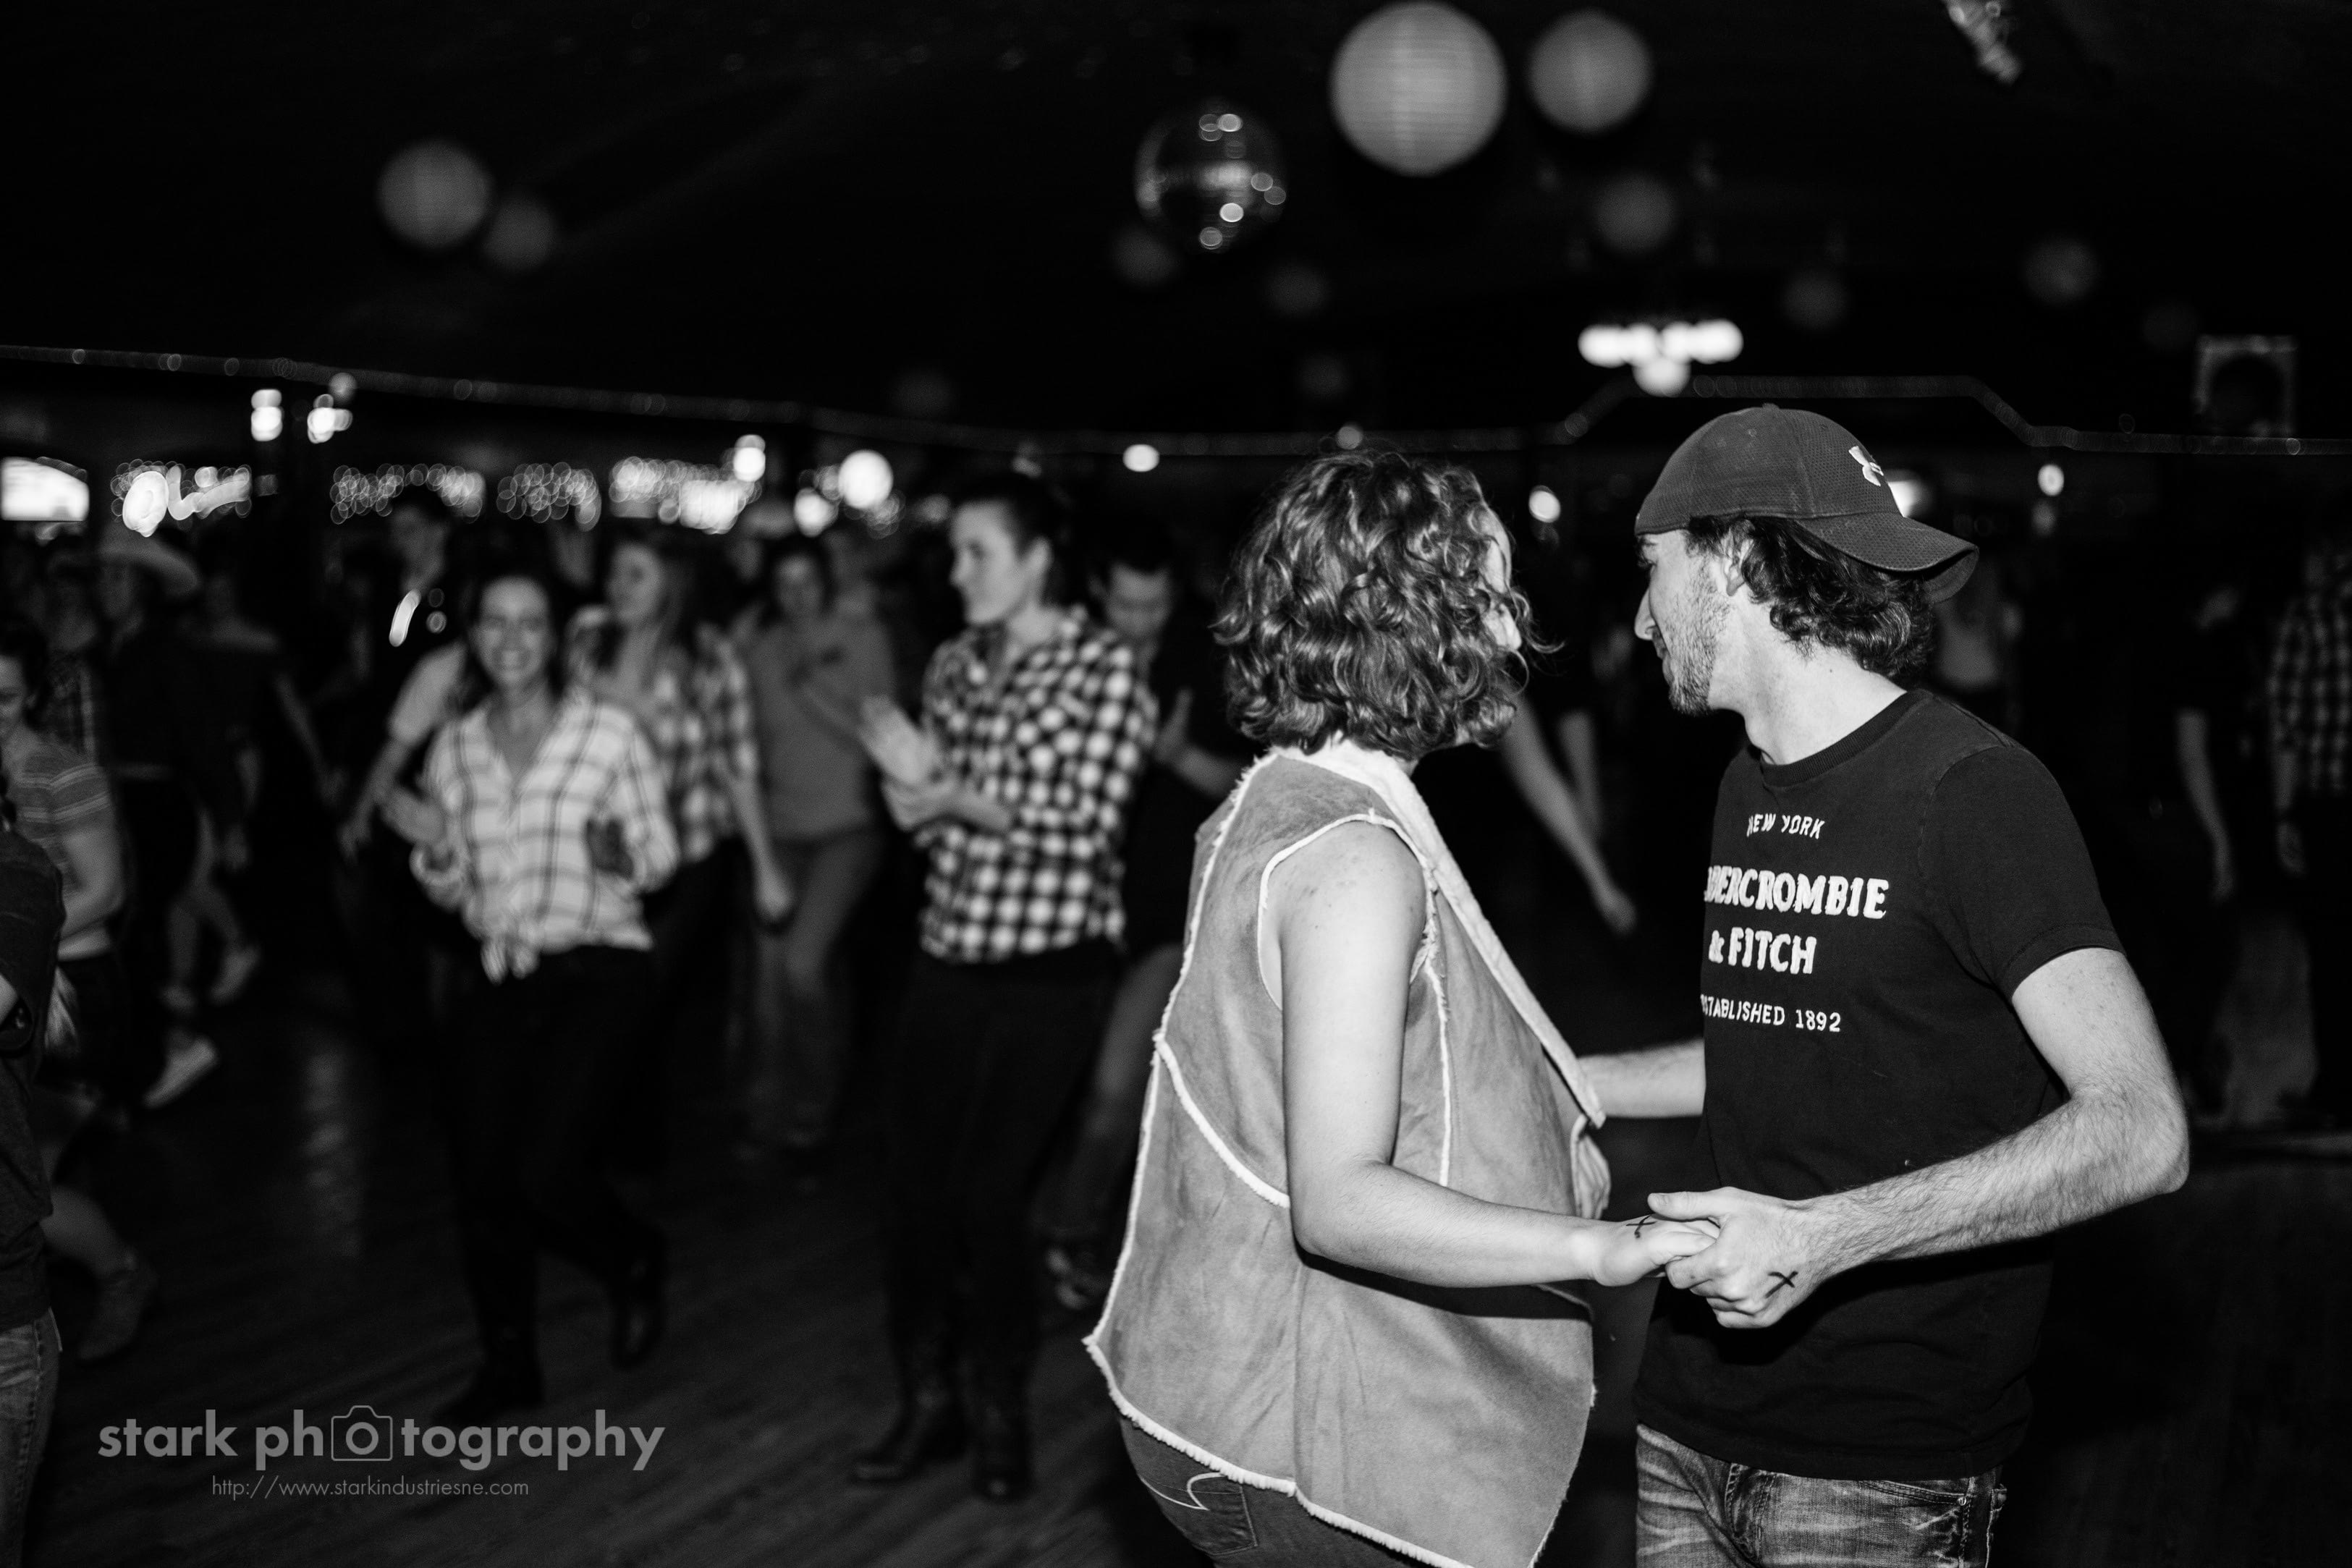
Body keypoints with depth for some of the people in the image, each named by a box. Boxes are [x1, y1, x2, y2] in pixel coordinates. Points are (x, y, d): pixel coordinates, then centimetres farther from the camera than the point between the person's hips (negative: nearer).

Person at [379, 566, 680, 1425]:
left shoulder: (609, 731, -7)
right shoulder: (453, 749, 5)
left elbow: (659, 858, -2)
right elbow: (455, 892, 12)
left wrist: (617, 855, -23)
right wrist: (433, 848, -8)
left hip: (598, 968, -4)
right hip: (501, 975, 5)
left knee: (548, 1168, -14)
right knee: (482, 1178, 3)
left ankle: (634, 1264, 19)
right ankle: (507, 1363, 23)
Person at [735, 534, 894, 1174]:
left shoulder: (863, 637, -1)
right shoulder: (759, 650, 7)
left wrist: (809, 684, -14)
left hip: (848, 826, -4)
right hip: (780, 830, 4)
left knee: (804, 966, -18)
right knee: (768, 974, 2)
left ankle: (809, 1121, -1)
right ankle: (765, 1119, 18)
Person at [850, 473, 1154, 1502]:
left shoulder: (1104, 666, -7)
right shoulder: (953, 664, 10)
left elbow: (1083, 828, -16)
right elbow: (925, 815, 10)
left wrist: (950, 791, -13)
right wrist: (910, 779, -11)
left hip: (1050, 966, -5)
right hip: (950, 955, 5)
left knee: (988, 1192, -3)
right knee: (915, 1182, 5)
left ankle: (1002, 1413, 18)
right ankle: (925, 1399, 22)